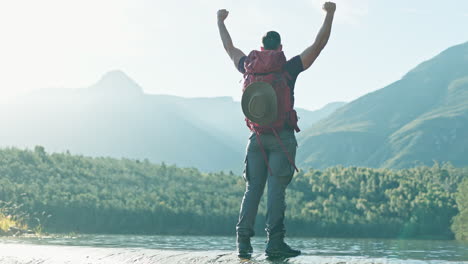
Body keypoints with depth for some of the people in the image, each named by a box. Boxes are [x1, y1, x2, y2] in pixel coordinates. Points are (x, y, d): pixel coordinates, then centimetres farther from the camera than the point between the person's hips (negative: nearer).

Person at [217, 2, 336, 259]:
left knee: (252, 189, 6)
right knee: (276, 189, -7)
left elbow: (229, 47, 25)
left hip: (257, 137, 4)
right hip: (282, 138, -4)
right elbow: (319, 44, -2)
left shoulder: (249, 67, 8)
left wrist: (220, 21, 40)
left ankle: (243, 242, 0)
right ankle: (274, 241, -12)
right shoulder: (289, 68, -3)